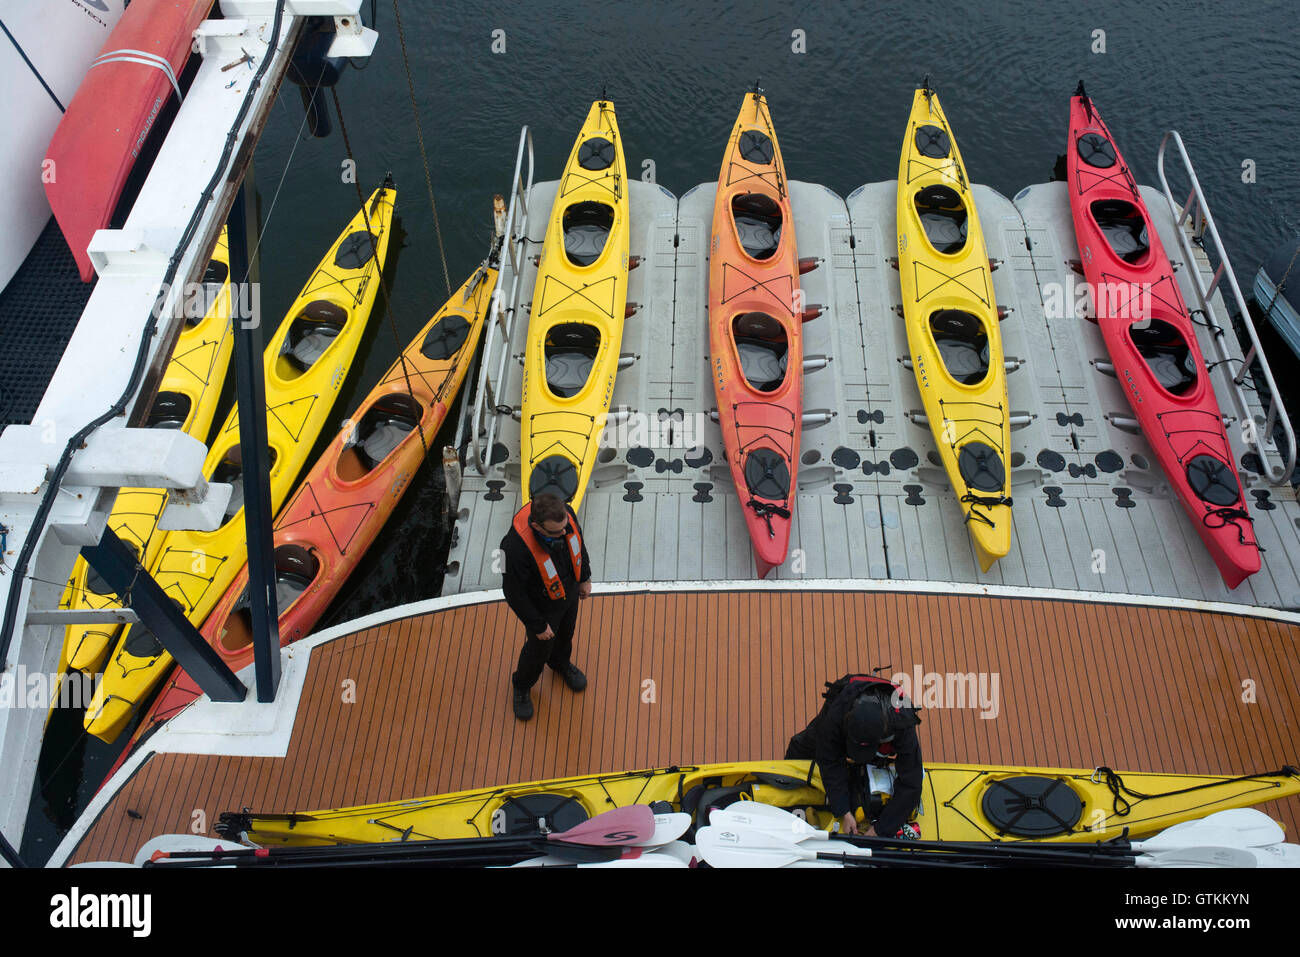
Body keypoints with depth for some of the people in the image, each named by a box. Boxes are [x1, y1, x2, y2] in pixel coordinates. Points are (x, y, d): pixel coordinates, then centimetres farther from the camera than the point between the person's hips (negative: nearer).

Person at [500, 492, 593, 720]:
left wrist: (584, 577, 9)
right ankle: (522, 686, 53)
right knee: (539, 648, 20)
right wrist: (537, 626, -16)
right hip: (542, 605, -5)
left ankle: (560, 663, 66)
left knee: (566, 633, 32)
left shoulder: (566, 514, -28)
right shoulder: (516, 547, -44)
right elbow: (514, 593, -28)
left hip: (570, 591, 5)